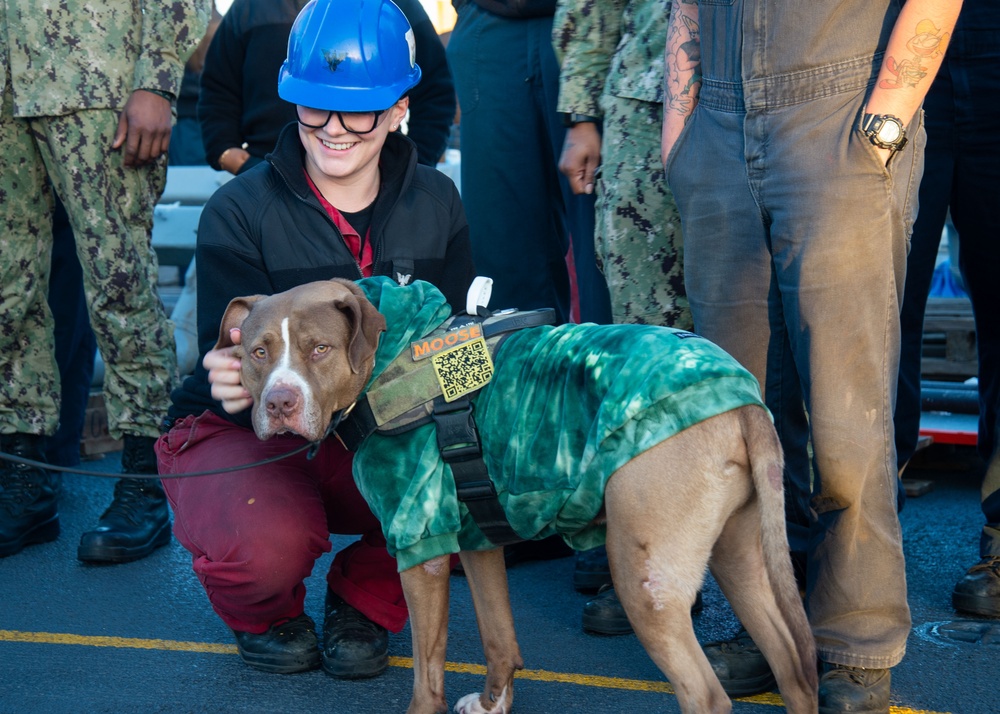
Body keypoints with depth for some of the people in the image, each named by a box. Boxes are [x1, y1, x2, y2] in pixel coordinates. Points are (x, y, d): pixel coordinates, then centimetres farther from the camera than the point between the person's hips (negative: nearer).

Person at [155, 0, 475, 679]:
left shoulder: (435, 203, -1)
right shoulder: (240, 211, -12)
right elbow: (234, 358, -18)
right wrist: (238, 383, -44)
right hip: (246, 435, -3)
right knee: (267, 544, -36)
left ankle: (366, 599, 5)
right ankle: (264, 611, 7)